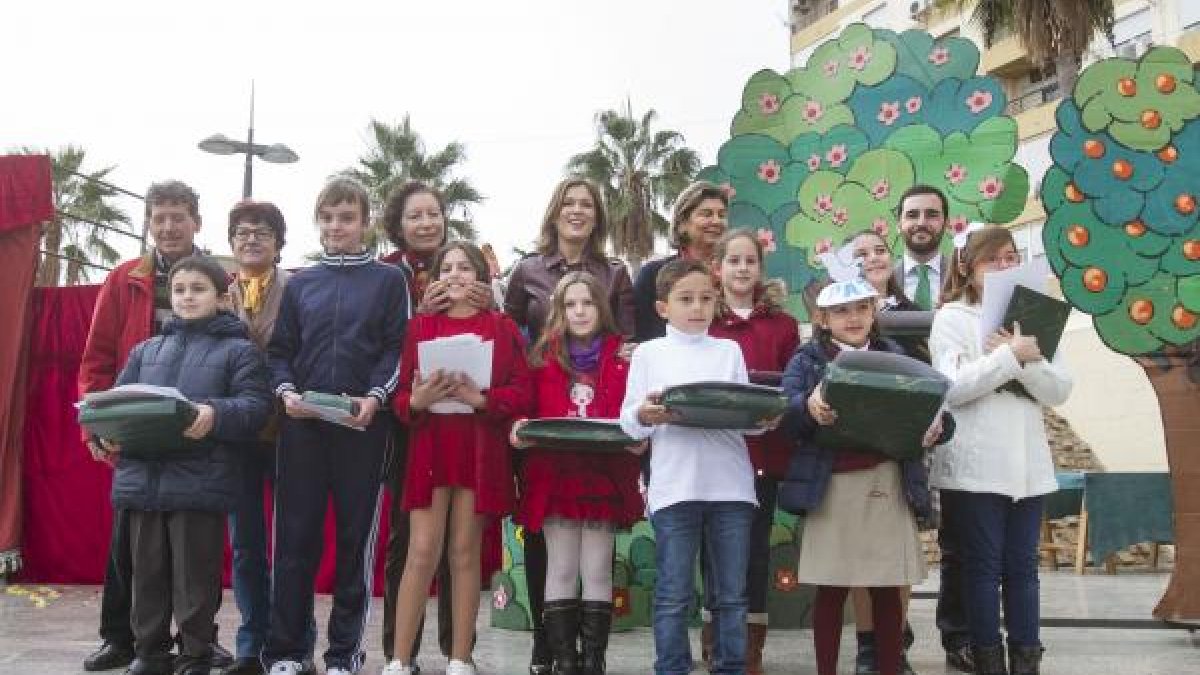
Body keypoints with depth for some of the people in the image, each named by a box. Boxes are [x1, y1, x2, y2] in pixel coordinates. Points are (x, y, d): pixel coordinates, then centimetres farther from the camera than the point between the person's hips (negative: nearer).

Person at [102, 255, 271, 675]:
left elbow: (255, 404, -7)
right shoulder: (145, 351, 19)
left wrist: (216, 414, -26)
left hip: (200, 483, -4)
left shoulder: (239, 350, 4)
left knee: (194, 577, 1)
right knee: (148, 573, 12)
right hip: (142, 479, 5)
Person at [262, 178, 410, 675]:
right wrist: (286, 391, -7)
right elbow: (280, 350, 12)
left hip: (363, 423, -2)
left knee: (357, 535, 3)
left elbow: (397, 348, 0)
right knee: (295, 535, 3)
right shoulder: (299, 283, 15)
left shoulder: (389, 281, 7)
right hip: (301, 424, 2)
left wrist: (375, 397, -16)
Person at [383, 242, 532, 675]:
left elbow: (521, 393, -1)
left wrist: (480, 398, -17)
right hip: (429, 447, 0)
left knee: (465, 553, 4)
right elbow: (400, 395, 6)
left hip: (481, 450, 0)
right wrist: (417, 400, -16)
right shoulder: (420, 326, 8)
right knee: (421, 552, -4)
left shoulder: (503, 328, 5)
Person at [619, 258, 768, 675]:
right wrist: (645, 415, -19)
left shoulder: (729, 350, 13)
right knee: (673, 594, 1)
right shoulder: (648, 352, 8)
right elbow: (628, 421, 2)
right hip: (674, 488, -2)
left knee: (731, 594, 7)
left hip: (730, 485, 2)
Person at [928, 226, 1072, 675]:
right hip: (975, 465, -4)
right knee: (983, 565, 2)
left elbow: (1059, 391, 3)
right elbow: (952, 388, -14)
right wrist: (1011, 355, -15)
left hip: (1027, 462, 4)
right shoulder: (952, 318, 0)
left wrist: (1022, 359, -14)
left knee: (1022, 566, 9)